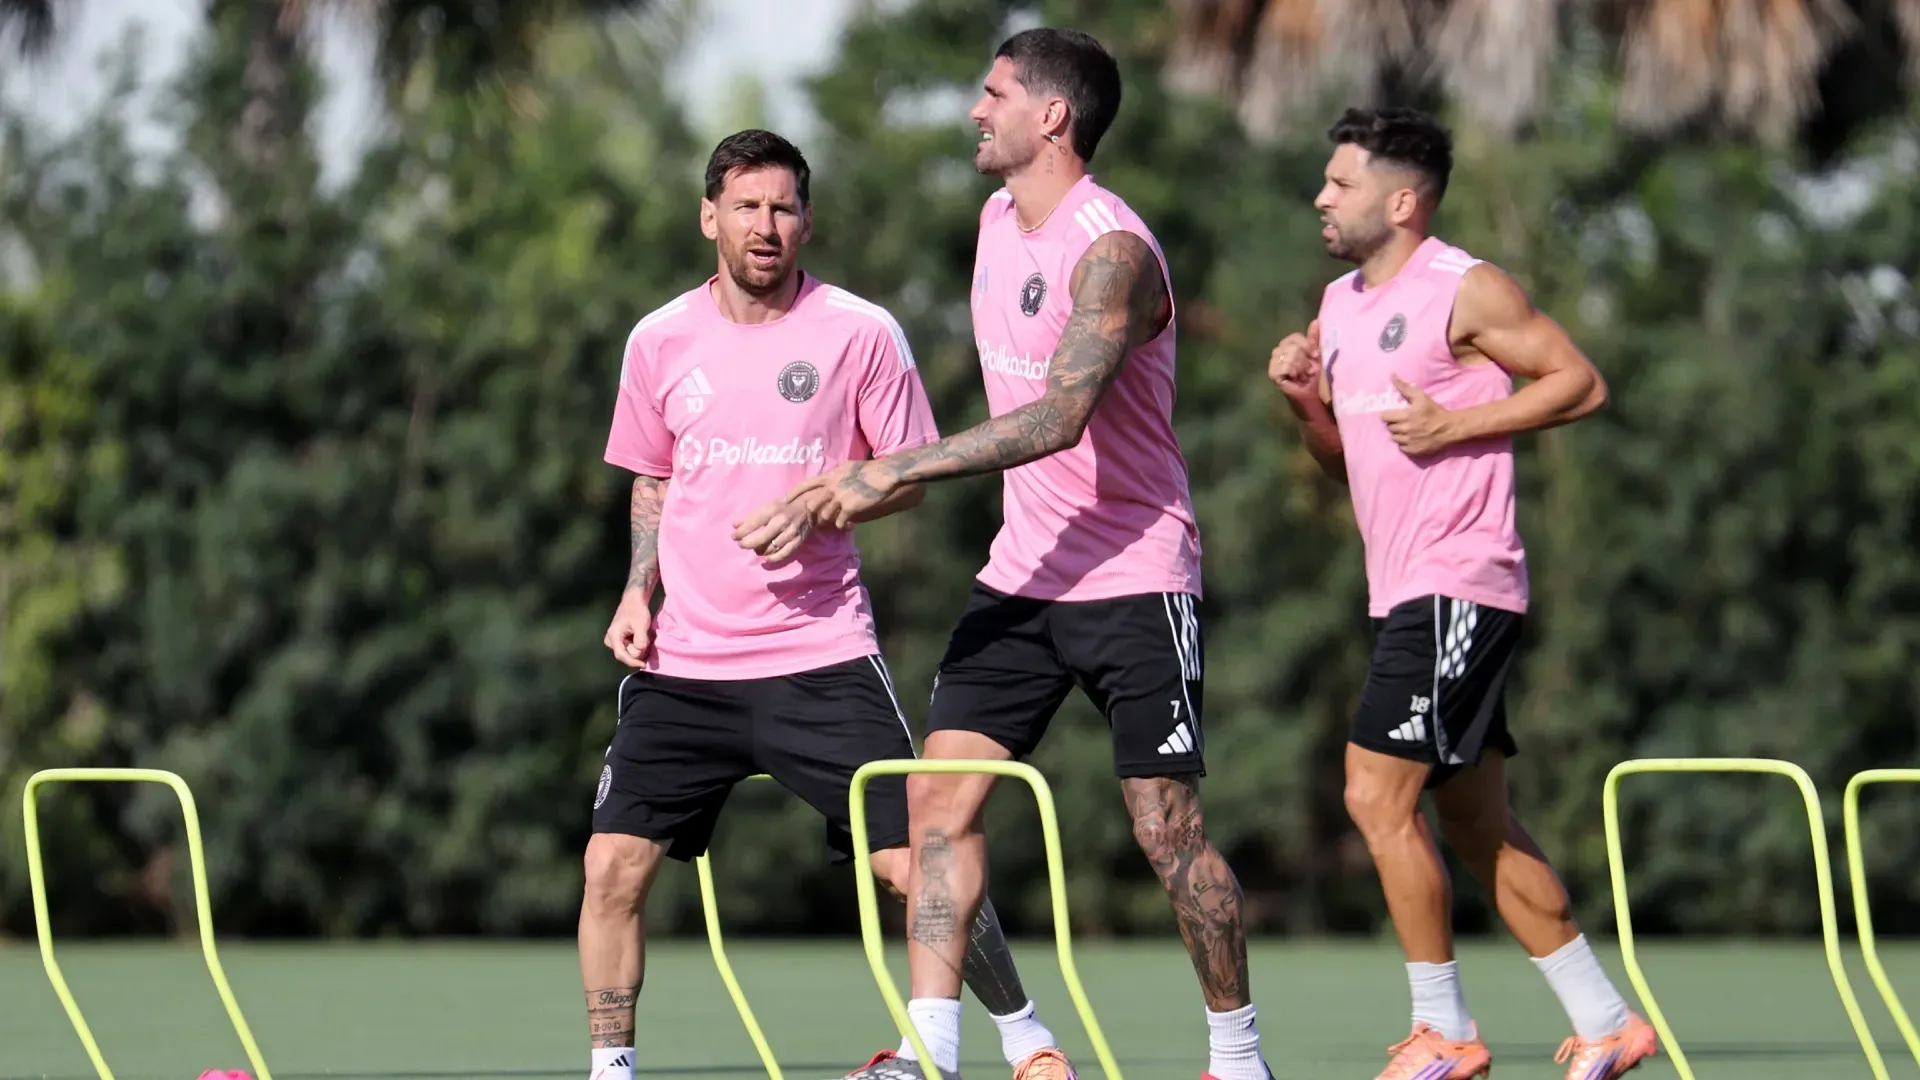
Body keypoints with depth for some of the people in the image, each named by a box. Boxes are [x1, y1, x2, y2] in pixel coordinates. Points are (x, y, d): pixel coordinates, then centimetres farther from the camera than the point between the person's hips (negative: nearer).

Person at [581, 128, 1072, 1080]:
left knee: (912, 859, -5)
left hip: (821, 659, -3)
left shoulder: (858, 332, -3)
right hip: (682, 664, 3)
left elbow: (911, 474, 2)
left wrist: (820, 505, -15)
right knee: (613, 862, -8)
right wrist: (638, 590, 6)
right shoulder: (661, 341, 6)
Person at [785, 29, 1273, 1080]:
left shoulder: (1111, 250, -19)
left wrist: (893, 470, -35)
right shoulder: (998, 221, 9)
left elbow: (1060, 415, -32)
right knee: (939, 796, -5)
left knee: (1168, 827, -3)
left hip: (1132, 578, -8)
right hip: (1022, 571, 8)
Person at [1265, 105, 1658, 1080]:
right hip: (1404, 593, 9)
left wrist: (1454, 425, -17)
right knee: (1479, 826, 10)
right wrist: (1307, 401, 4)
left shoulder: (1466, 291, -9)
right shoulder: (1340, 305, 16)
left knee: (1378, 797, -13)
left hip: (1457, 586, -9)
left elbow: (1582, 382, -10)